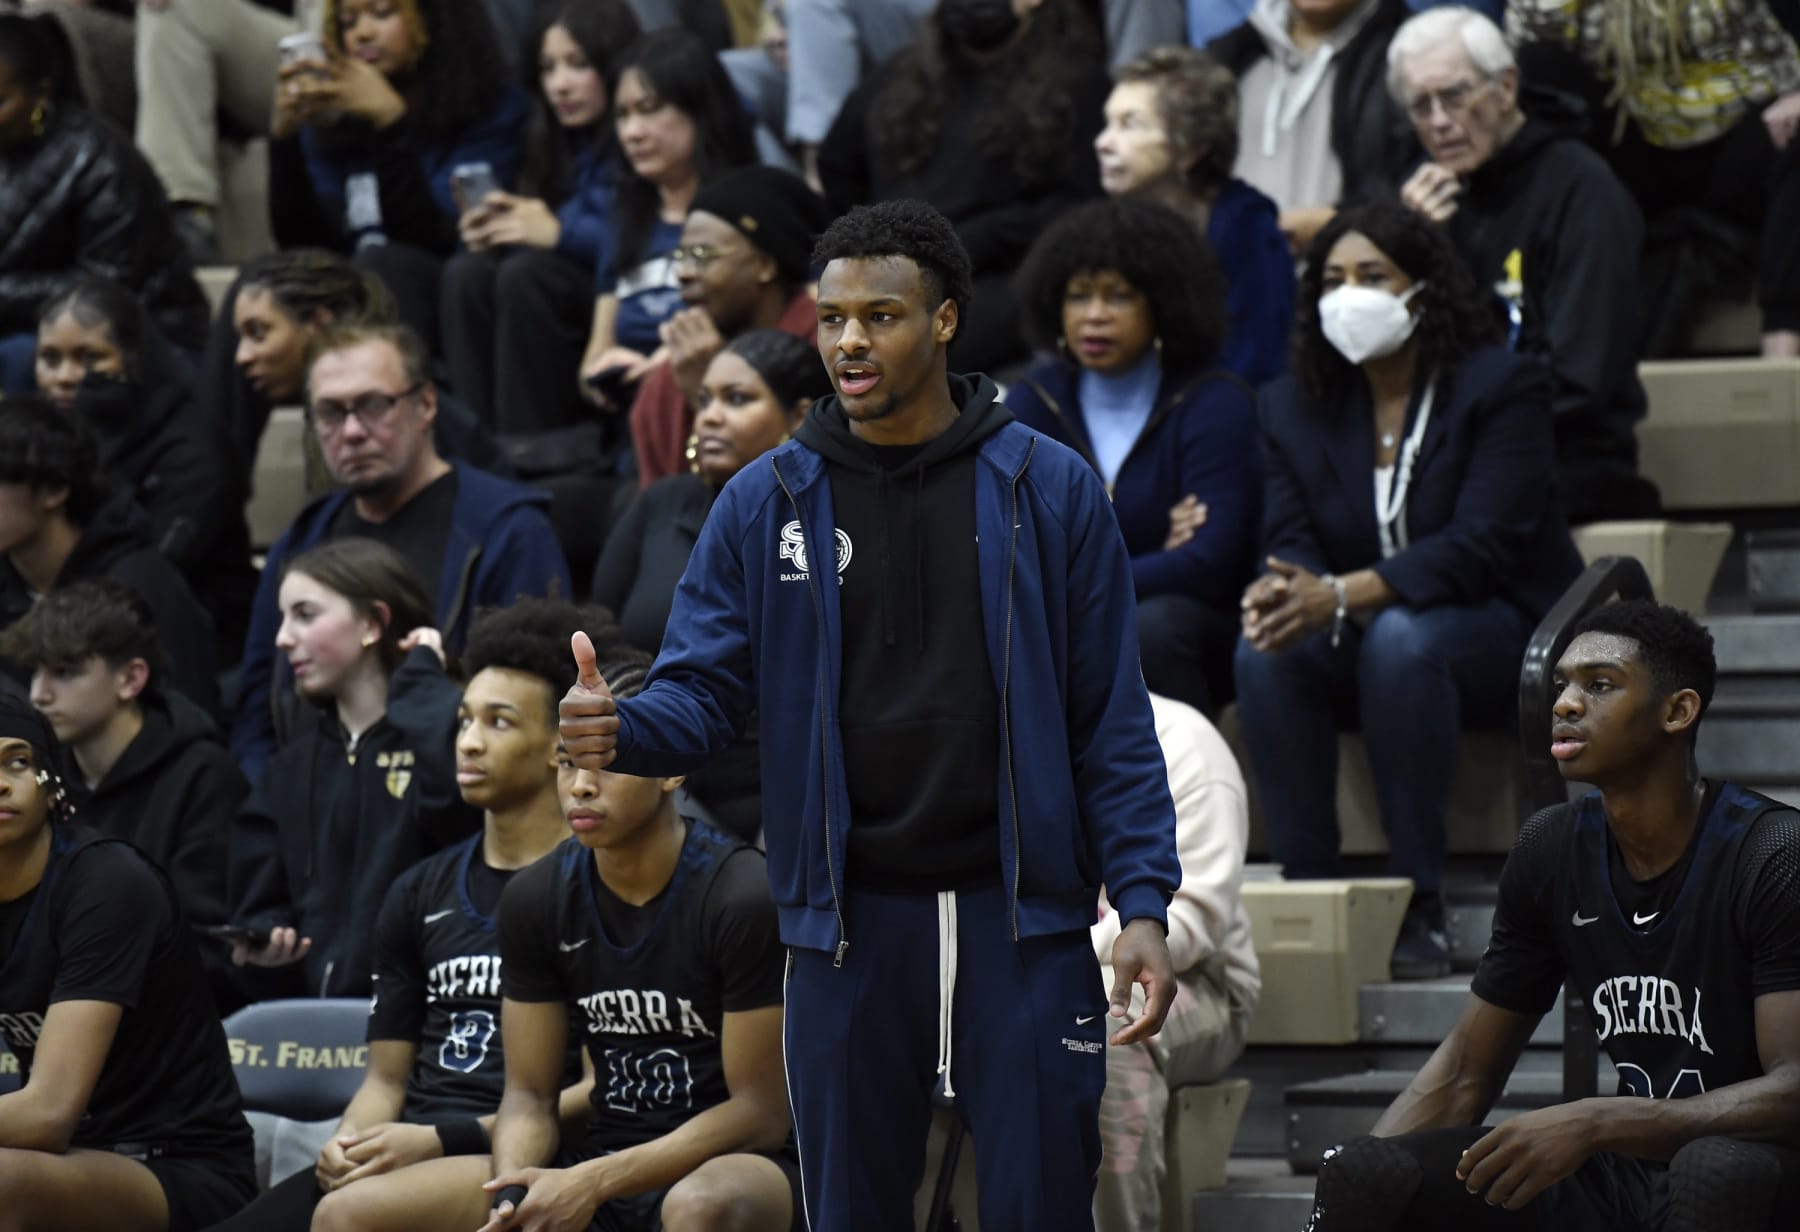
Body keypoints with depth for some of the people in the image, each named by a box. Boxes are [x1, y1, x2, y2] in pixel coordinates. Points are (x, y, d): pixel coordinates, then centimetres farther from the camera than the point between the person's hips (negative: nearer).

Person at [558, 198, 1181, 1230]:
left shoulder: (1052, 489, 1)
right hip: (848, 920, 2)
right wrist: (621, 729, -20)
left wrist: (1144, 904, -7)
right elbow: (706, 691, 3)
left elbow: (1112, 719, 1)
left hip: (1021, 915, -1)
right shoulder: (767, 504, 5)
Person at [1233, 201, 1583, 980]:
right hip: (1357, 647, 4)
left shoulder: (1500, 386, -10)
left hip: (1505, 635, -4)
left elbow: (1482, 545, -22)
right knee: (1267, 648, -28)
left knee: (1400, 639, -37)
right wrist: (1282, 592, -31)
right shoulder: (1294, 405, 6)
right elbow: (1288, 540, -3)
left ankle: (1420, 910, -33)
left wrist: (1342, 596, -35)